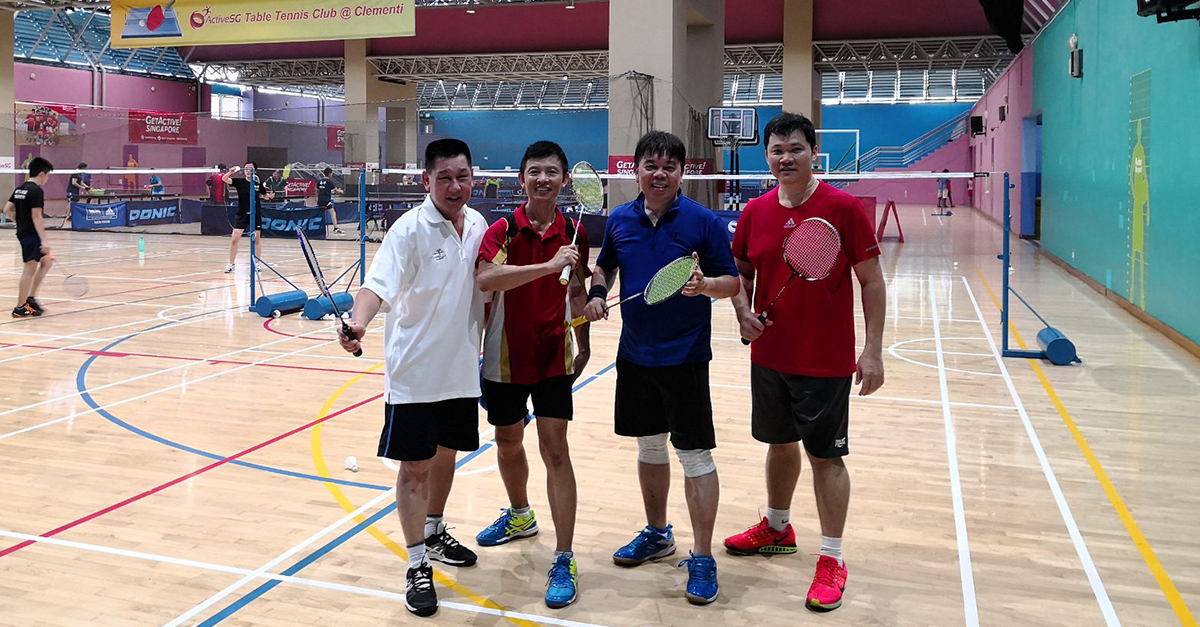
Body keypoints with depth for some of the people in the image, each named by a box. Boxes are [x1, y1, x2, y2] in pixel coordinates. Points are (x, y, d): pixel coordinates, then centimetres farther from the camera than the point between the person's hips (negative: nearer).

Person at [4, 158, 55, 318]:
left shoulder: (19, 189, 11)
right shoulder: (36, 191, -15)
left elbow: (7, 210, 13)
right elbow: (36, 217, -21)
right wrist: (44, 240, -22)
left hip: (23, 233, 9)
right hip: (32, 234, -9)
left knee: (47, 261, 18)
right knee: (29, 269, -2)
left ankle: (30, 298, 16)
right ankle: (20, 308, 3)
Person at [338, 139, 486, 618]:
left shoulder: (477, 224, 3)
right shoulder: (411, 229, -15)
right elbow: (378, 285, -28)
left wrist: (481, 348, 17)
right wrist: (358, 324, -47)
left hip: (462, 368, 6)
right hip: (415, 372, -6)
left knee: (446, 454, 19)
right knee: (414, 466, 1)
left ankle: (434, 533, 40)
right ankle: (417, 565, 13)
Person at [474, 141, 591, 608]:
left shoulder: (574, 233, -1)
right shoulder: (502, 230, -9)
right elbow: (484, 279, -29)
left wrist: (583, 344, 15)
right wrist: (549, 265, -36)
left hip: (553, 358, 0)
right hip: (504, 357, 0)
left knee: (555, 451, -6)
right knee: (508, 443, 18)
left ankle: (564, 561, 1)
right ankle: (520, 516, 46)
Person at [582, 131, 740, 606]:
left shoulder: (703, 221, -9)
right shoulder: (619, 220, 4)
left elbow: (732, 282, -7)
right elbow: (605, 265, 20)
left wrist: (704, 285, -27)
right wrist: (597, 291, 1)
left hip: (685, 357, -5)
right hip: (634, 354, 5)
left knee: (695, 455, -2)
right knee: (649, 447, 17)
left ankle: (702, 558, 9)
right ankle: (656, 534, 36)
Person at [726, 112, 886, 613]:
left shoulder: (844, 208, -10)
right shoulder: (754, 212, 3)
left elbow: (872, 281, -8)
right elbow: (740, 272, 15)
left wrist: (873, 350, -12)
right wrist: (743, 312, -5)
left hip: (826, 362, -5)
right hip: (769, 356, 5)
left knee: (825, 456, 2)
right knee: (780, 443, 20)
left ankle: (832, 559, 16)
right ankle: (777, 528, 41)